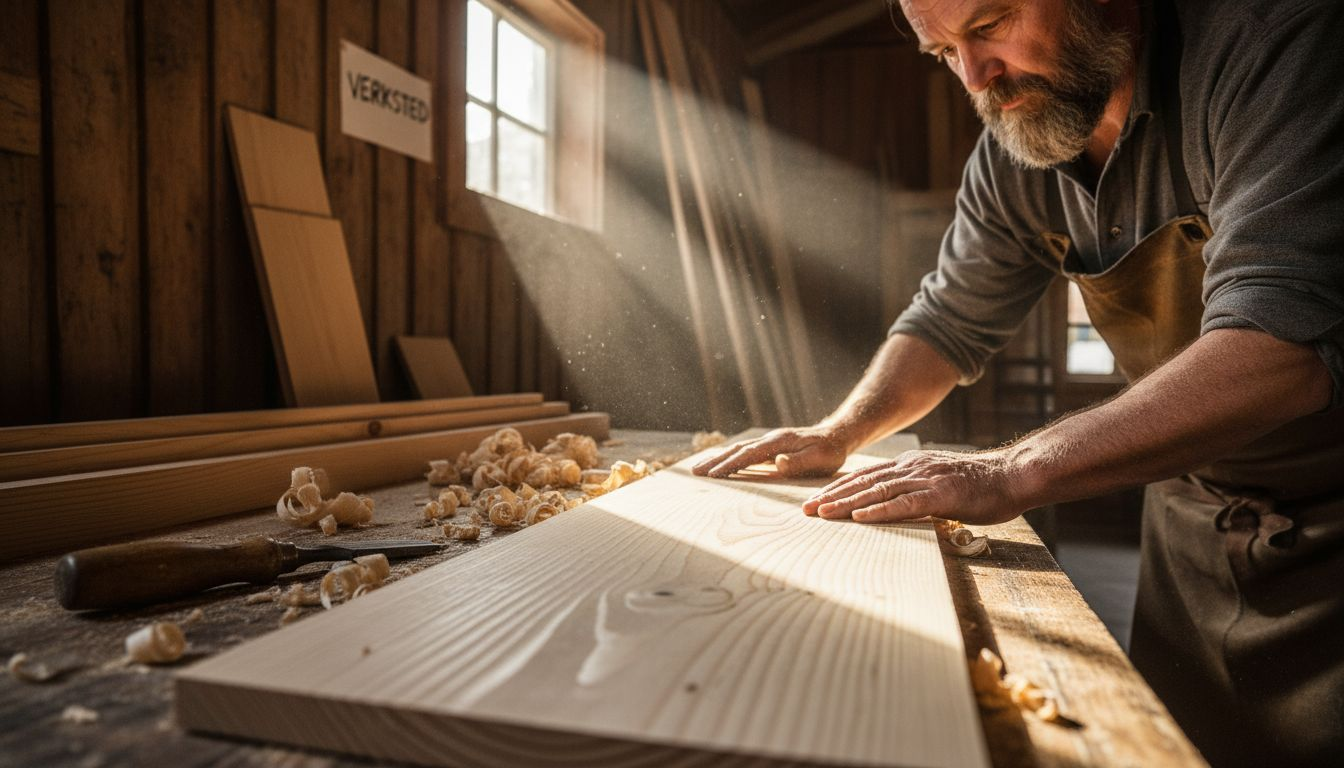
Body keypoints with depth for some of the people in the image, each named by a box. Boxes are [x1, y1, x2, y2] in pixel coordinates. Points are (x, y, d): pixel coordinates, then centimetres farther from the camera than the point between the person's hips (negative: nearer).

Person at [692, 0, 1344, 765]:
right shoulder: (1010, 158, -4)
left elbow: (1283, 348, -34)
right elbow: (949, 324, 7)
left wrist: (1011, 473, -38)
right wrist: (835, 434, -6)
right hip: (1195, 516, 5)